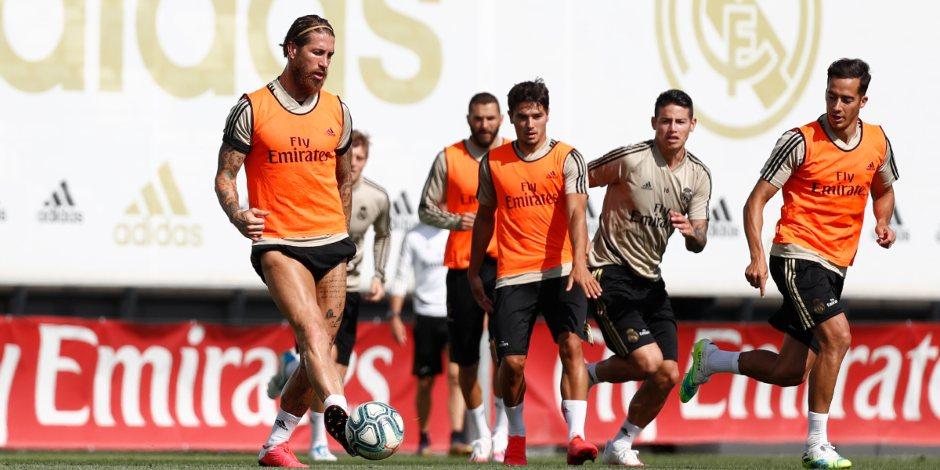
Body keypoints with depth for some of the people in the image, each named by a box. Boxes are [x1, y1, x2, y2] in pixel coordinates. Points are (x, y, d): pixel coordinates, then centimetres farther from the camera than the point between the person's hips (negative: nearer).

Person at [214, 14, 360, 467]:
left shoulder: (336, 110, 11)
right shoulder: (252, 109, -3)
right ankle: (339, 413, -44)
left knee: (317, 347, 3)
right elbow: (224, 174, -1)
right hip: (277, 243, -5)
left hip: (331, 243, 5)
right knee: (312, 329, -25)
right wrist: (237, 214, -20)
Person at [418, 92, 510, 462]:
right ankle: (479, 434, 16)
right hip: (462, 265, 1)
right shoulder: (449, 158, 5)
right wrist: (456, 221, -10)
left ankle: (502, 426, -5)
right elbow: (426, 209, 8)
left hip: (505, 263, -1)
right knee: (466, 356, 4)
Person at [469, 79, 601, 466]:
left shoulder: (568, 159, -1)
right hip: (513, 275, 2)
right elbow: (485, 218, 18)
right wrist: (474, 272, 19)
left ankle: (576, 437, -25)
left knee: (571, 344, -20)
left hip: (561, 272, -2)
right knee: (512, 361, -4)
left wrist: (580, 264, -28)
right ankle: (516, 435, 22)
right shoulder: (493, 163, 6)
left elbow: (576, 214, -13)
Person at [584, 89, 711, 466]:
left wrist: (691, 232, -21)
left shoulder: (699, 176, 3)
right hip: (610, 273, -6)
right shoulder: (629, 159, -14)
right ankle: (586, 376, 9)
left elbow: (698, 243, 3)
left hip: (650, 280, 6)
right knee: (648, 362, -21)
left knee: (668, 376, -3)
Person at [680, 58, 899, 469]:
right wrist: (758, 257, -20)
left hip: (835, 266, 6)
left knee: (789, 372, 8)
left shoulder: (877, 142, 5)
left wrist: (883, 223, 3)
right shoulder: (801, 142, -11)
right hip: (798, 256, -6)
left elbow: (883, 190, 25)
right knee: (837, 336, -25)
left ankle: (710, 360, 34)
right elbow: (756, 200, -8)